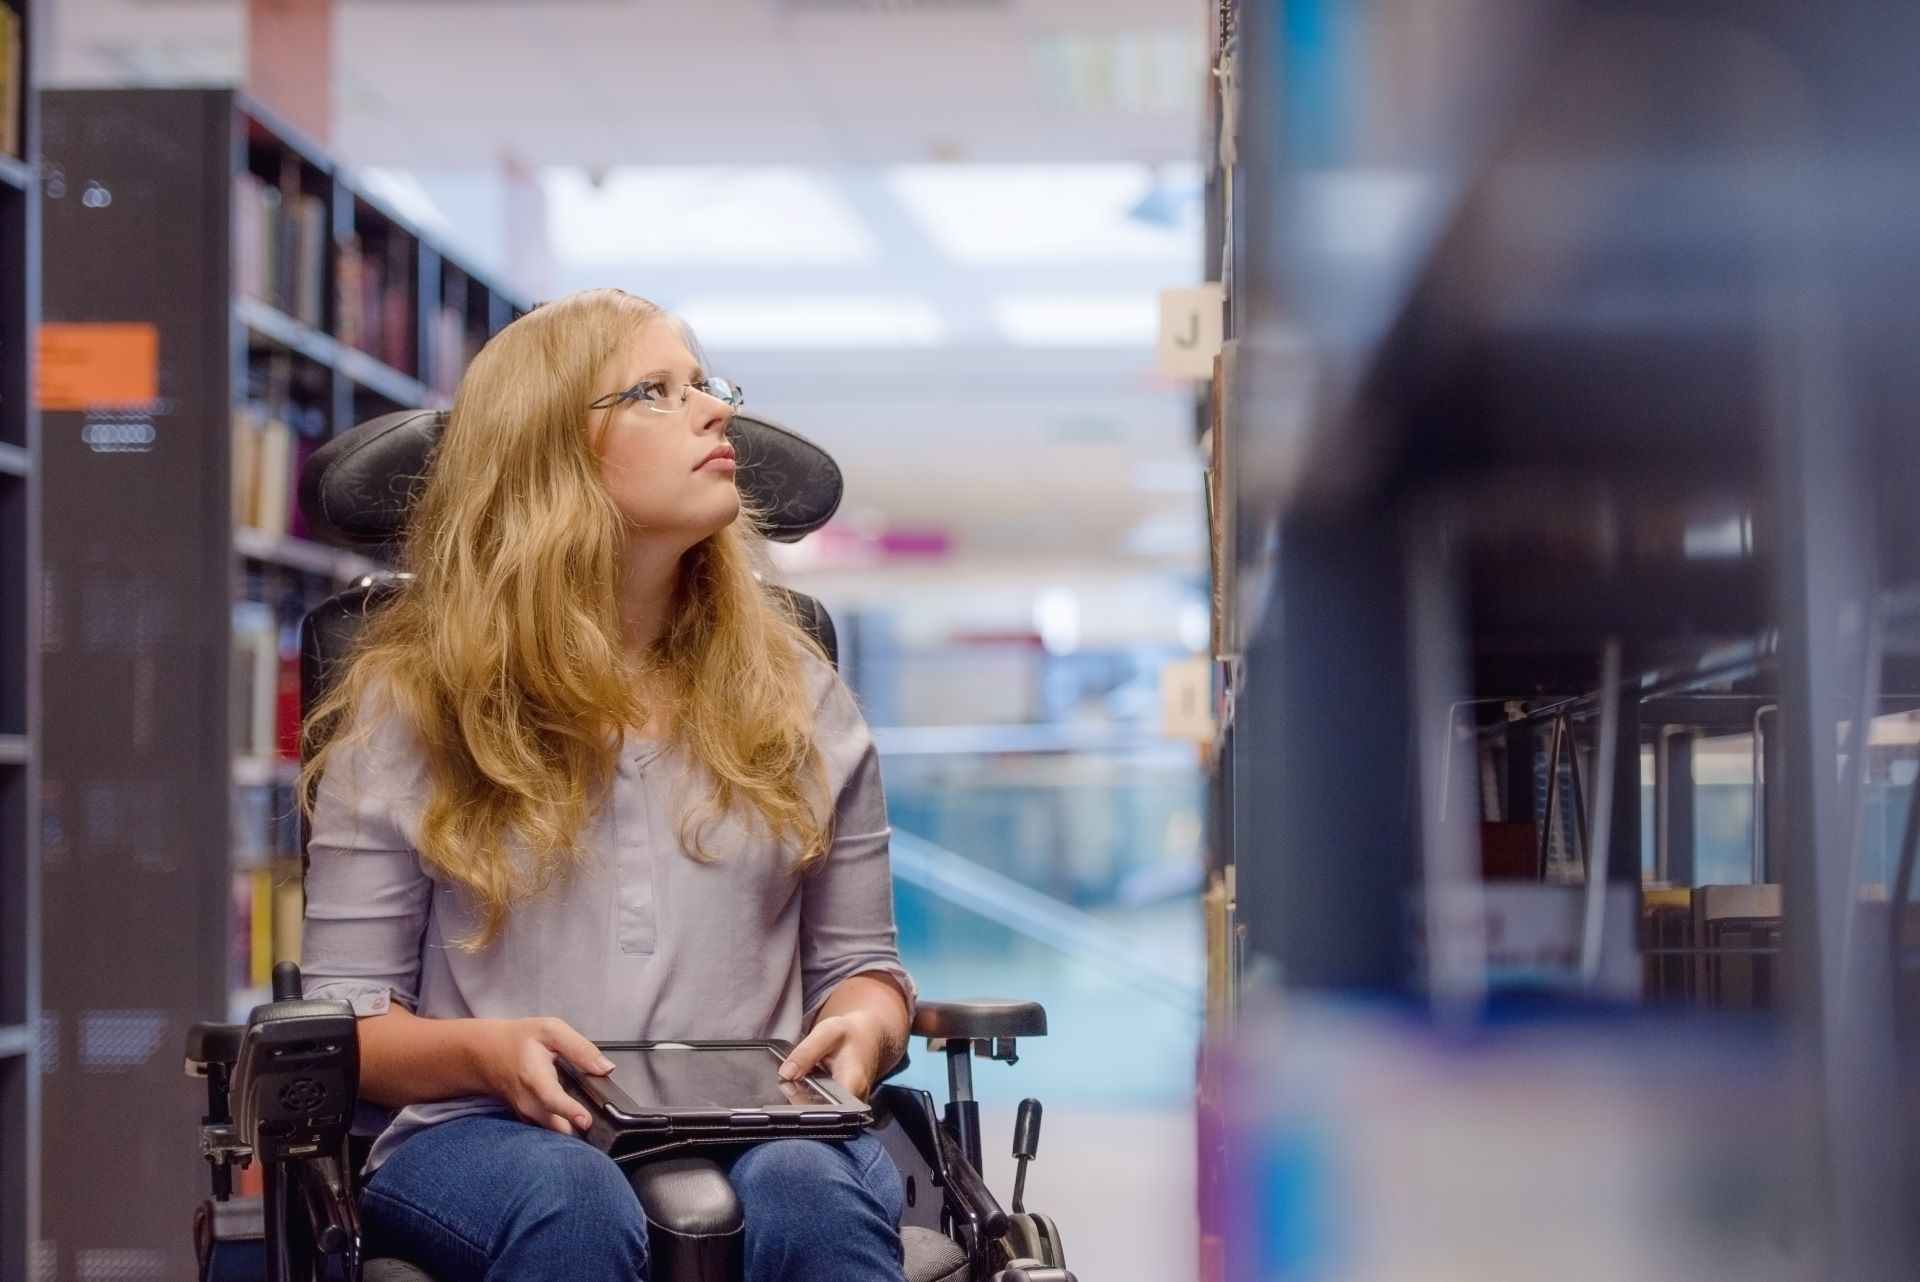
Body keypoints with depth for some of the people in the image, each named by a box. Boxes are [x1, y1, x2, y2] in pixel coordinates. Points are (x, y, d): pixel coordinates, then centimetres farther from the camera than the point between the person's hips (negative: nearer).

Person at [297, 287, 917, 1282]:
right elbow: (345, 1019, 7)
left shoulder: (791, 693, 16)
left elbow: (860, 963, 22)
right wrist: (486, 1052, -16)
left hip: (754, 1125, 2)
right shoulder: (407, 706, 9)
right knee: (571, 1200, -39)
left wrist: (865, 1027, -4)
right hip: (486, 1133, -2)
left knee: (812, 1192, -36)